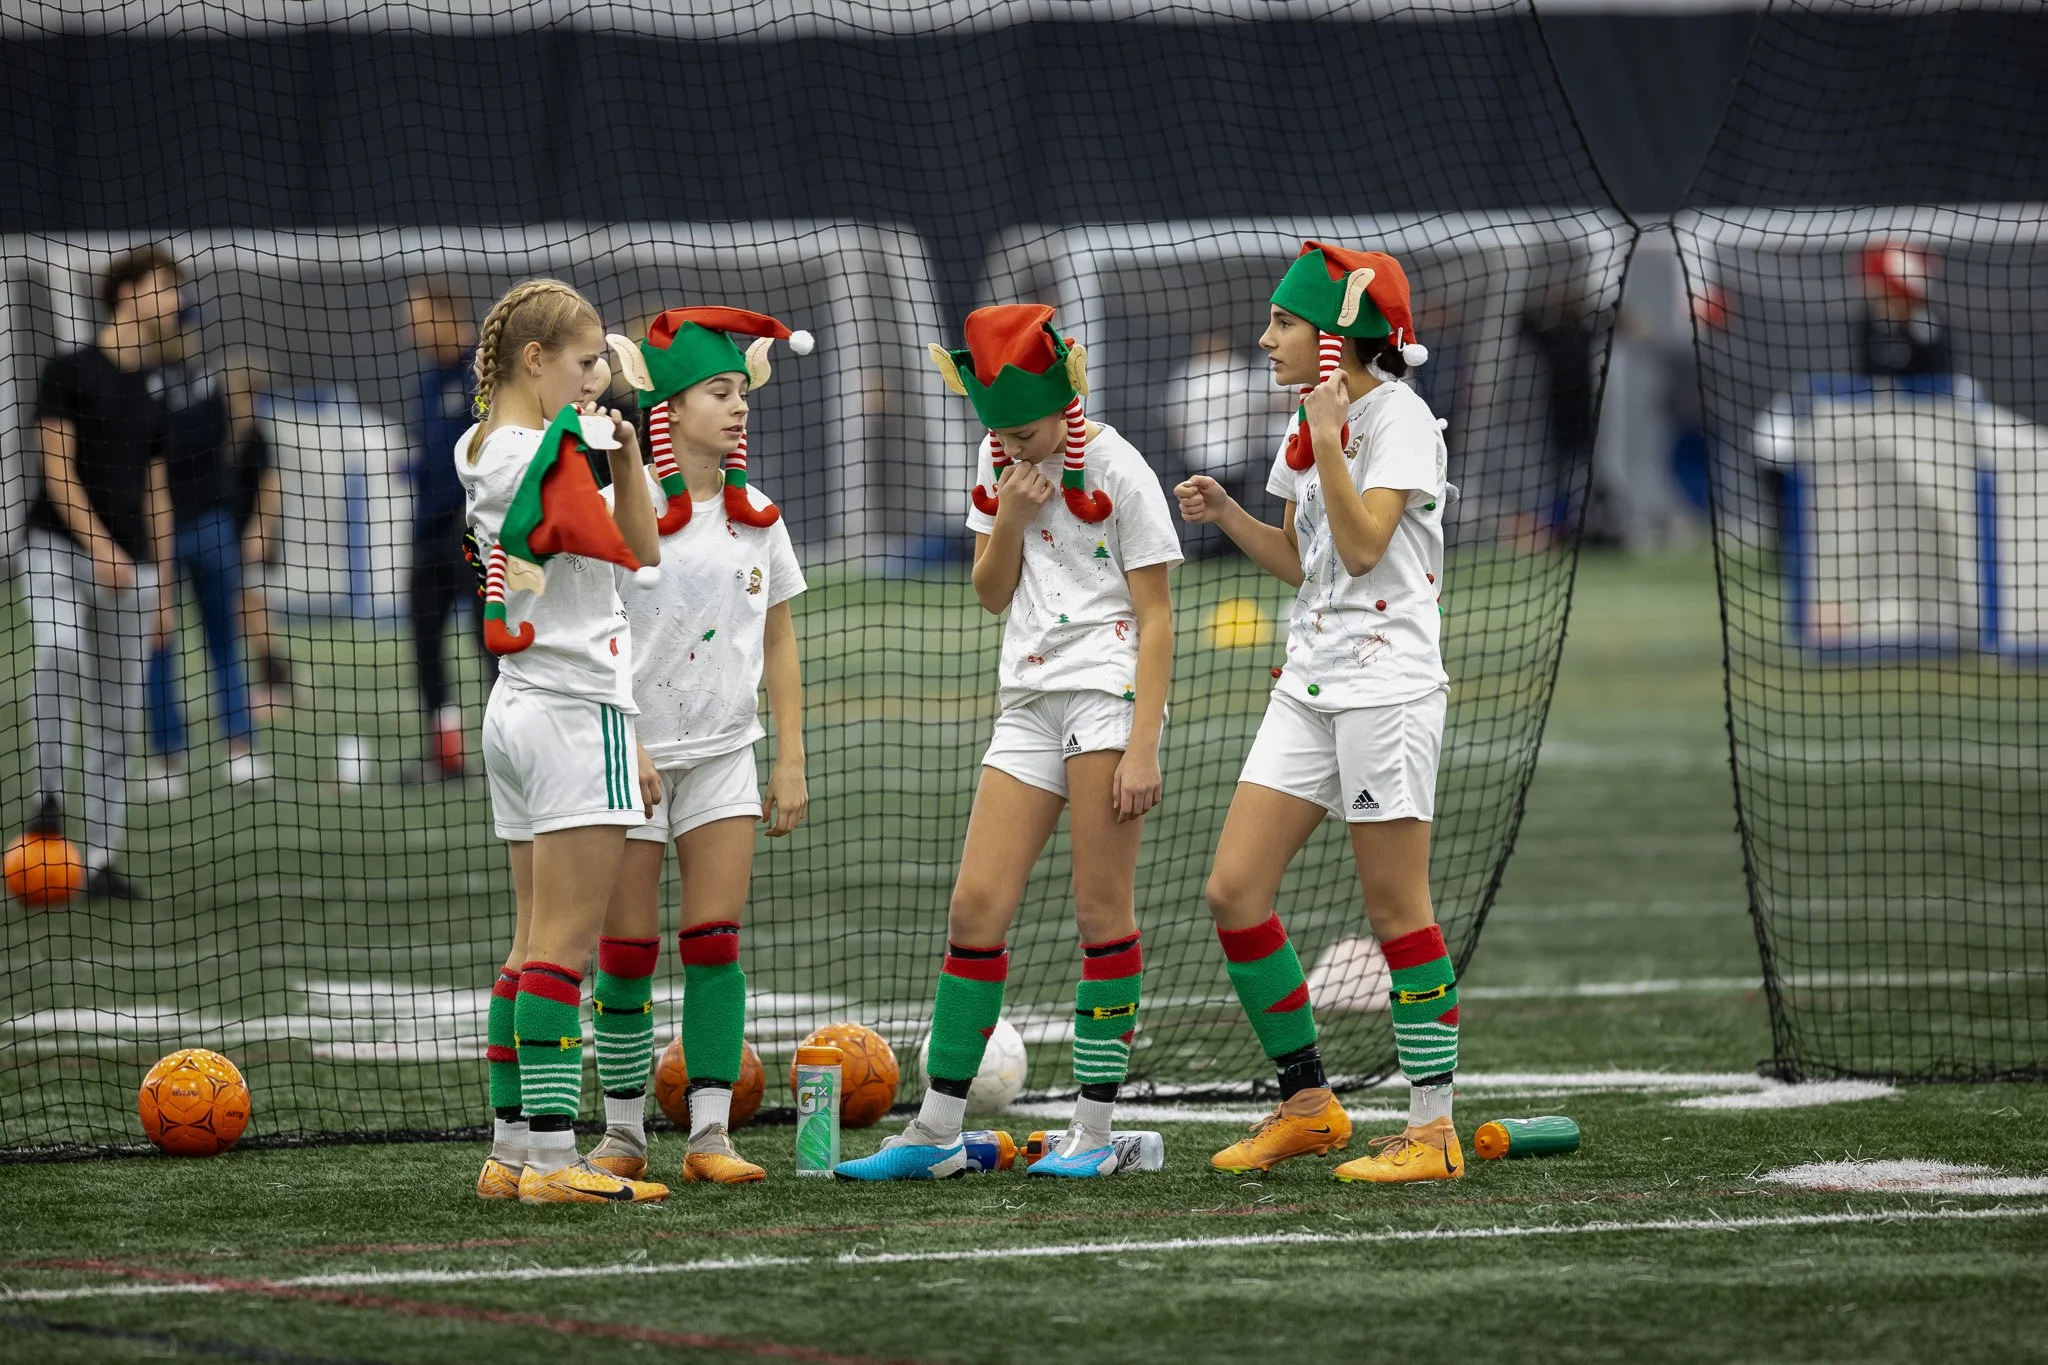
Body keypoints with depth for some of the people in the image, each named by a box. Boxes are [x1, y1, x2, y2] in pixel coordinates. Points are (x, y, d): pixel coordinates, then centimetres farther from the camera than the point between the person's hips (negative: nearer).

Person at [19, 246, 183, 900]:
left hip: (132, 568, 6)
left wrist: (163, 589, 16)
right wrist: (99, 546, -18)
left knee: (118, 717, 2)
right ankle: (48, 796, -23)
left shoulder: (150, 398, 15)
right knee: (60, 655, -33)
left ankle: (99, 858, 6)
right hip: (59, 548, -6)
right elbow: (57, 470, -9)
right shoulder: (69, 372, -2)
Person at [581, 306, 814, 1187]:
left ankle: (709, 1133, -2)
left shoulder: (756, 516, 6)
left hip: (724, 755, 3)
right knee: (628, 951, 1)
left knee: (715, 943, -2)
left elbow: (778, 641, 12)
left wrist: (791, 760, 8)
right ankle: (623, 1132, 12)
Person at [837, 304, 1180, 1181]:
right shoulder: (1000, 464, 10)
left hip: (1109, 693, -6)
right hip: (1028, 704, 6)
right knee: (976, 904, 0)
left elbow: (1155, 617, -8)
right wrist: (1009, 521, -5)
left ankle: (1094, 1131, 0)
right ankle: (936, 1132, 4)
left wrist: (1142, 745, -14)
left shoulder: (1117, 471, -8)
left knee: (1101, 908, -5)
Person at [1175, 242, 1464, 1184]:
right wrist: (1226, 515, 5)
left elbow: (1362, 546, -20)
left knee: (1396, 909, -5)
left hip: (1387, 681, -8)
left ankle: (1433, 1130, 2)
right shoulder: (1308, 422, 14)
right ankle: (1306, 1105, 13)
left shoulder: (1398, 418, -10)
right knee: (1233, 892, 2)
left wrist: (1328, 436, -22)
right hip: (1309, 683, 8)